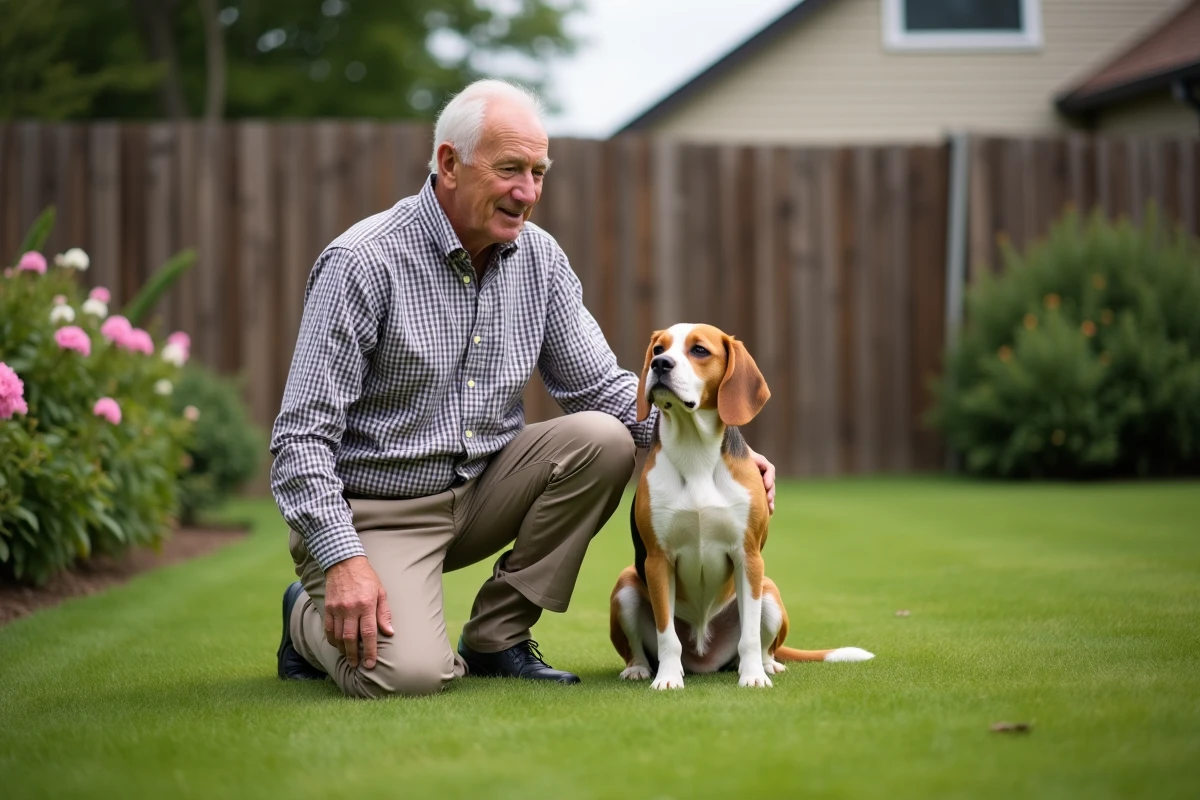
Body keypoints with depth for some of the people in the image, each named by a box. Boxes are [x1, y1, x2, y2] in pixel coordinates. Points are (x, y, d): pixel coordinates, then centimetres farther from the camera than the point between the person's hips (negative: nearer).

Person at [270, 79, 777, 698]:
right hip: (373, 511, -6)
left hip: (478, 493, 6)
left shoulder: (539, 259, 1)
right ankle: (312, 619, 9)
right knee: (409, 675, -28)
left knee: (602, 438, -16)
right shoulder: (363, 263, -18)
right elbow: (301, 435, -19)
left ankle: (497, 636, -3)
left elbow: (599, 385, 5)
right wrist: (343, 560, -31)